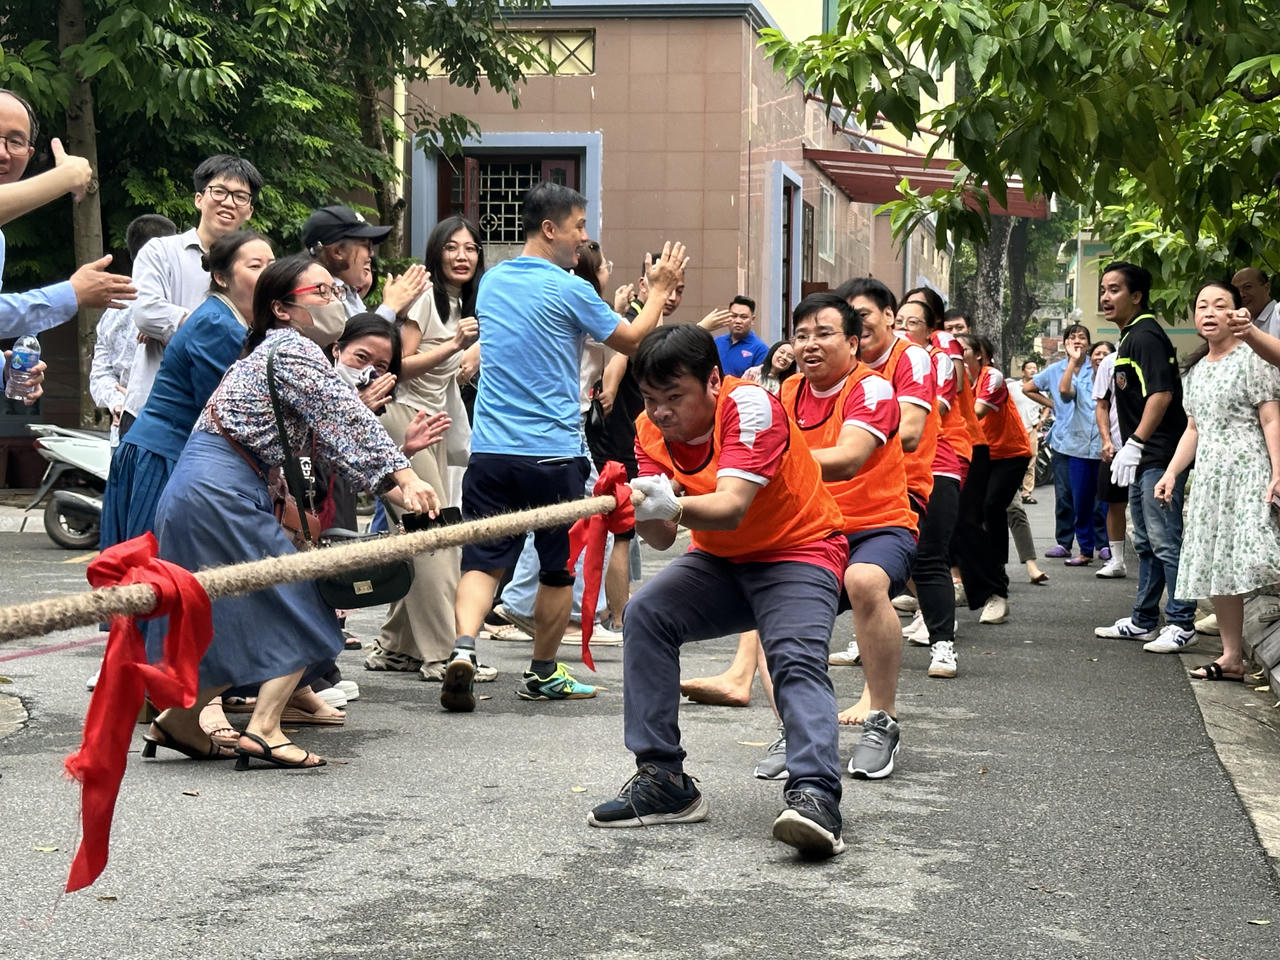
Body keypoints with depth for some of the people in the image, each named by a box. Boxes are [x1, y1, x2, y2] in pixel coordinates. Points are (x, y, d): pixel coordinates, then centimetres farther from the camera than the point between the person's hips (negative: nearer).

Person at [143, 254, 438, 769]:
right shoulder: (293, 348, -7)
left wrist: (389, 485, 5)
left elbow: (330, 437, 15)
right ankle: (263, 728, -7)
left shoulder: (275, 350, 22)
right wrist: (405, 474, -13)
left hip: (193, 491, 9)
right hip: (221, 493, -9)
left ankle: (178, 721, 21)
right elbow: (349, 417, -14)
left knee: (232, 621, 17)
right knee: (295, 608, -3)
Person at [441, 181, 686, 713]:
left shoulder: (491, 282, 10)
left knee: (482, 560, 1)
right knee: (558, 569, 13)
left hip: (491, 450, 4)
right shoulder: (569, 291, -9)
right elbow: (632, 340, 4)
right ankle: (543, 673, 23)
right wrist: (660, 289, 18)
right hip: (555, 454, -4)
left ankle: (464, 649, -23)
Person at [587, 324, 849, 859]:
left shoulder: (750, 406, -24)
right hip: (720, 560, 6)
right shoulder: (652, 432, -7)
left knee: (797, 659, -29)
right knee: (646, 615, -15)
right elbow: (662, 538, -18)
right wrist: (646, 513, -40)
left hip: (799, 553, -6)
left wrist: (674, 506, -57)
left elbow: (731, 508, -38)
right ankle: (662, 779, -11)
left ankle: (814, 794, -41)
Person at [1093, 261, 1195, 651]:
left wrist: (1134, 444, -25)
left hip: (1160, 457, -11)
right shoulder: (1130, 337, 17)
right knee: (1146, 543, 15)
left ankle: (1182, 623, -4)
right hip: (1144, 458, 11)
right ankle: (1143, 621, 23)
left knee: (1165, 542, -8)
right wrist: (1129, 448, 20)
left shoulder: (1146, 335, -14)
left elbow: (1161, 393, -24)